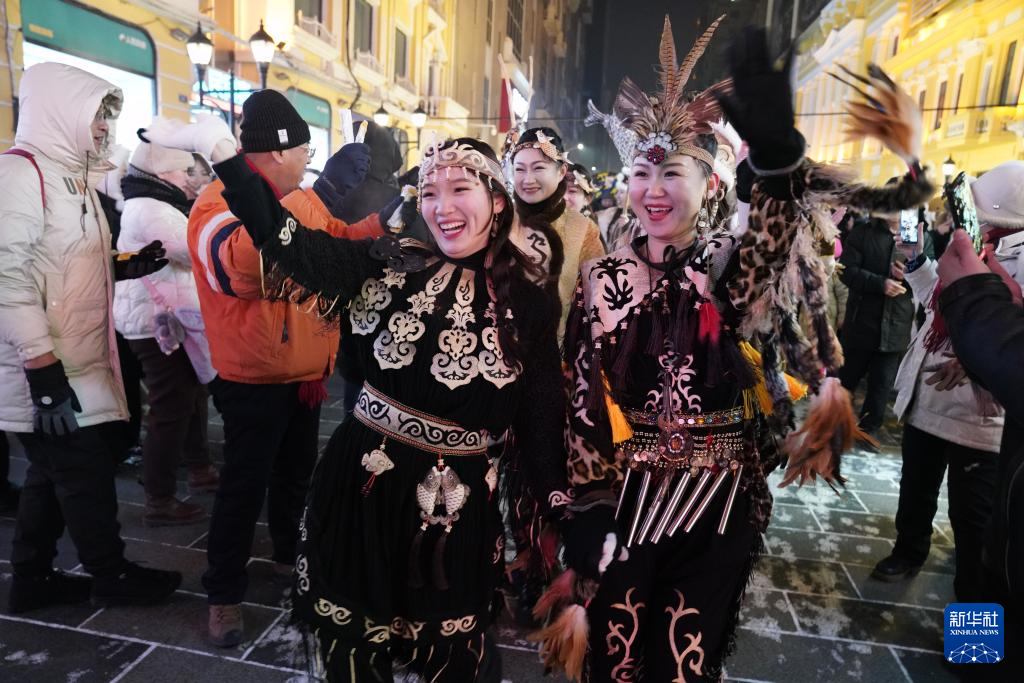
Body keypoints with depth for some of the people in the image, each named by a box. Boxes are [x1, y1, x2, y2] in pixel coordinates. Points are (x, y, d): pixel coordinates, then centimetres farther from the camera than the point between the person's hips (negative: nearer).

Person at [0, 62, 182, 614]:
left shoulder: (71, 175, 14)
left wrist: (124, 267, 3)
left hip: (79, 362, 9)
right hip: (49, 371, -9)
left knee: (54, 474, 18)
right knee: (86, 475, 4)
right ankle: (111, 575, 23)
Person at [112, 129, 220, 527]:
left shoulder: (147, 206, 16)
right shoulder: (150, 210, -19)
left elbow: (185, 252, 19)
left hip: (168, 320, 11)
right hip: (160, 325, -11)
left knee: (190, 399, 18)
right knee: (171, 410, -5)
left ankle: (200, 471, 33)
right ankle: (160, 502, 4)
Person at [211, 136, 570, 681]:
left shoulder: (529, 306, -4)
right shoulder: (391, 264, -5)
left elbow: (541, 424, 1)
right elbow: (287, 240, -15)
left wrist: (558, 516, 3)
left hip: (457, 507, 0)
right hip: (361, 486, 1)